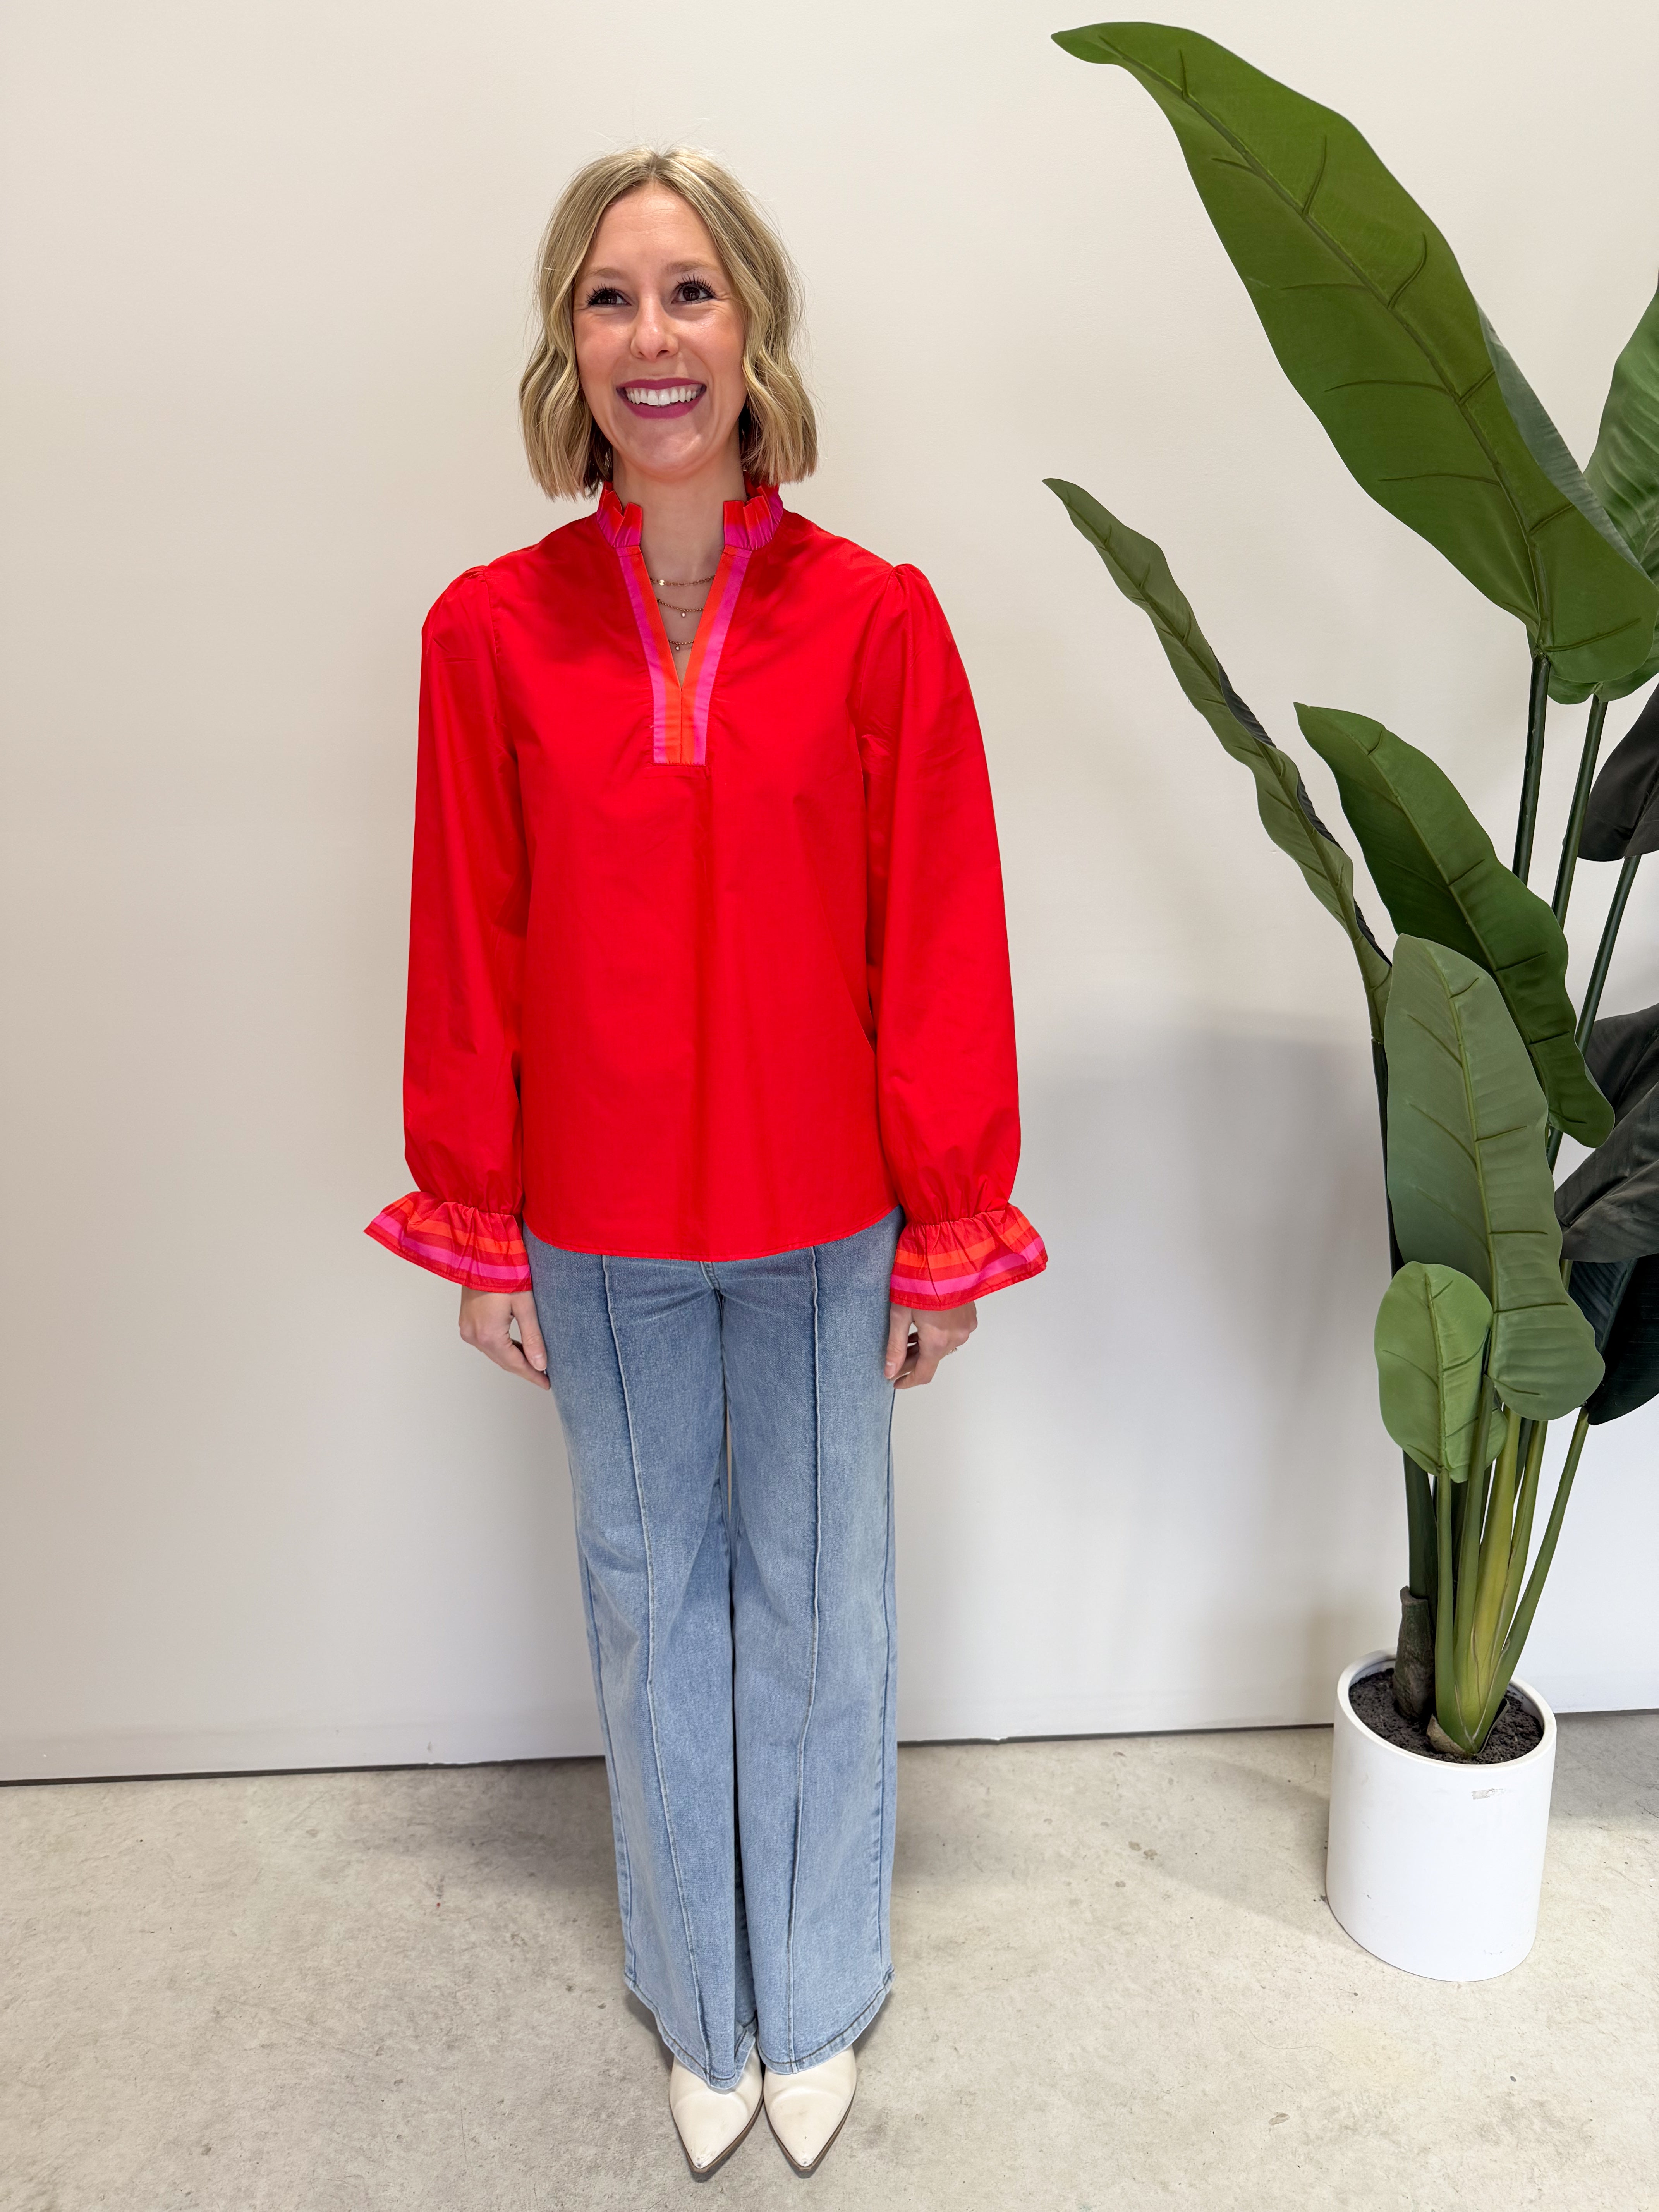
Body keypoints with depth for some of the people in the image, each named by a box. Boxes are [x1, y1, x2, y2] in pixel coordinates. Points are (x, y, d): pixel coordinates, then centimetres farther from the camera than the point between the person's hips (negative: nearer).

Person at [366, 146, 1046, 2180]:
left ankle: (817, 2000, 42)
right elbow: (466, 956, 0)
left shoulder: (875, 619, -7)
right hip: (598, 1232, 1)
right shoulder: (488, 628, -4)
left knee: (816, 1603, 15)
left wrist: (948, 1231, -3)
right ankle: (701, 2006, 43)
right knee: (653, 1605, 17)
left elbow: (941, 948, -5)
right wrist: (477, 1230, 3)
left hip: (823, 1224, -1)